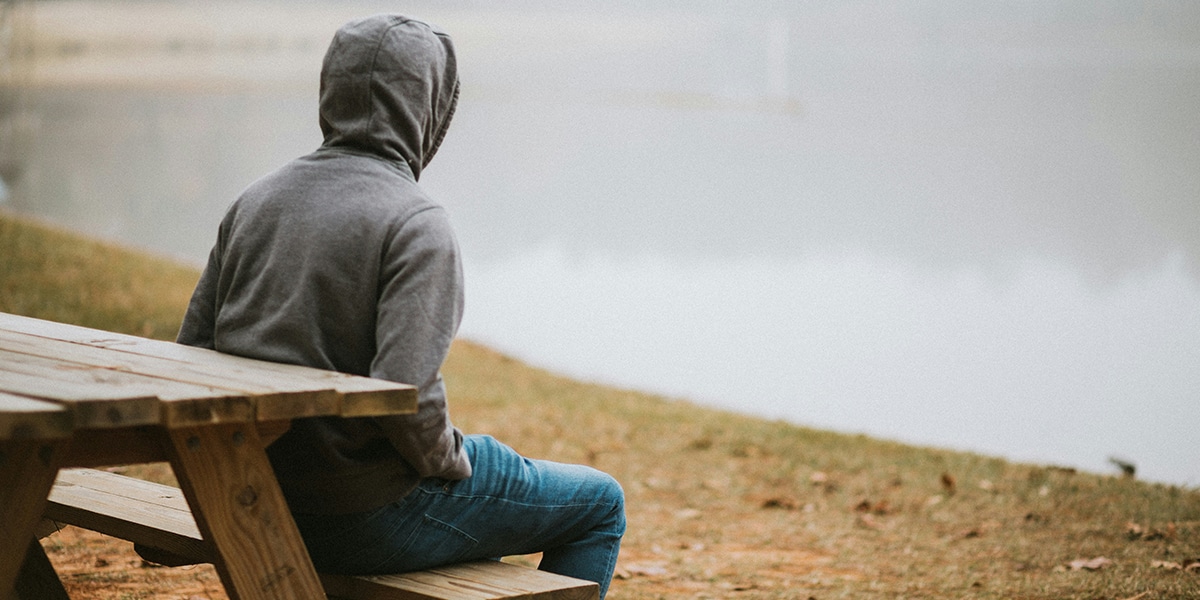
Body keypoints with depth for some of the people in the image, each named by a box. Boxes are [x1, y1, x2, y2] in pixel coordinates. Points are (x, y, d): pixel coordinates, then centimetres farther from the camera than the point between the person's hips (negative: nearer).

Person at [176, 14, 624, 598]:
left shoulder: (255, 199, 3)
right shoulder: (418, 225, -19)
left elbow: (194, 348, 7)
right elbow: (407, 394, -29)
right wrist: (449, 462, -9)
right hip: (376, 516, -8)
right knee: (599, 504, 14)